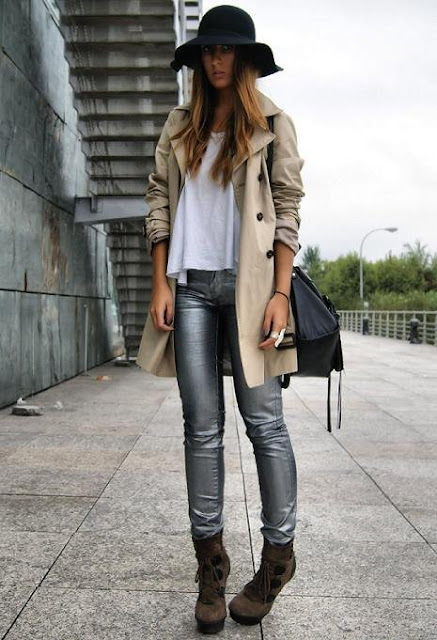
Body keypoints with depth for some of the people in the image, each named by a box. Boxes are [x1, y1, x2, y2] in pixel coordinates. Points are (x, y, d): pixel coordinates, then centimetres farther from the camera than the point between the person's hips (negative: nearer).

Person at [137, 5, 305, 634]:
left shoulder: (272, 124, 8)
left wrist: (280, 293, -10)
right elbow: (159, 205, 12)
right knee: (202, 428, 3)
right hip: (191, 285, 3)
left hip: (248, 284, -2)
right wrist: (160, 283, 1)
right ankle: (211, 561, 13)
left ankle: (278, 554, 14)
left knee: (264, 422, -2)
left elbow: (288, 211, 1)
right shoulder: (179, 127, 17)